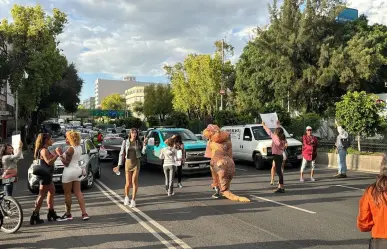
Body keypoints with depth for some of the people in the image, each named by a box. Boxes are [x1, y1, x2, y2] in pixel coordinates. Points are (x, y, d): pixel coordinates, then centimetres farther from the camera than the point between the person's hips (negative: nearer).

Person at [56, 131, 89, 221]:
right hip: (77, 170, 8)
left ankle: (68, 214, 16)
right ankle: (84, 213, 4)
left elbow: (66, 163, -17)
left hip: (69, 172, -8)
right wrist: (63, 154, 13)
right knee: (78, 192, 9)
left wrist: (60, 154, -13)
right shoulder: (79, 147, 8)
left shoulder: (70, 149, -17)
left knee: (67, 193, 6)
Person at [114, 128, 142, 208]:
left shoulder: (139, 142, 1)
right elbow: (121, 154, 1)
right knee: (128, 183, 5)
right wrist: (119, 165, -3)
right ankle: (126, 197, 31)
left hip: (136, 163, 0)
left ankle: (133, 200, 5)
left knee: (134, 181, -6)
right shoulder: (125, 142, -1)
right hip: (128, 163, 0)